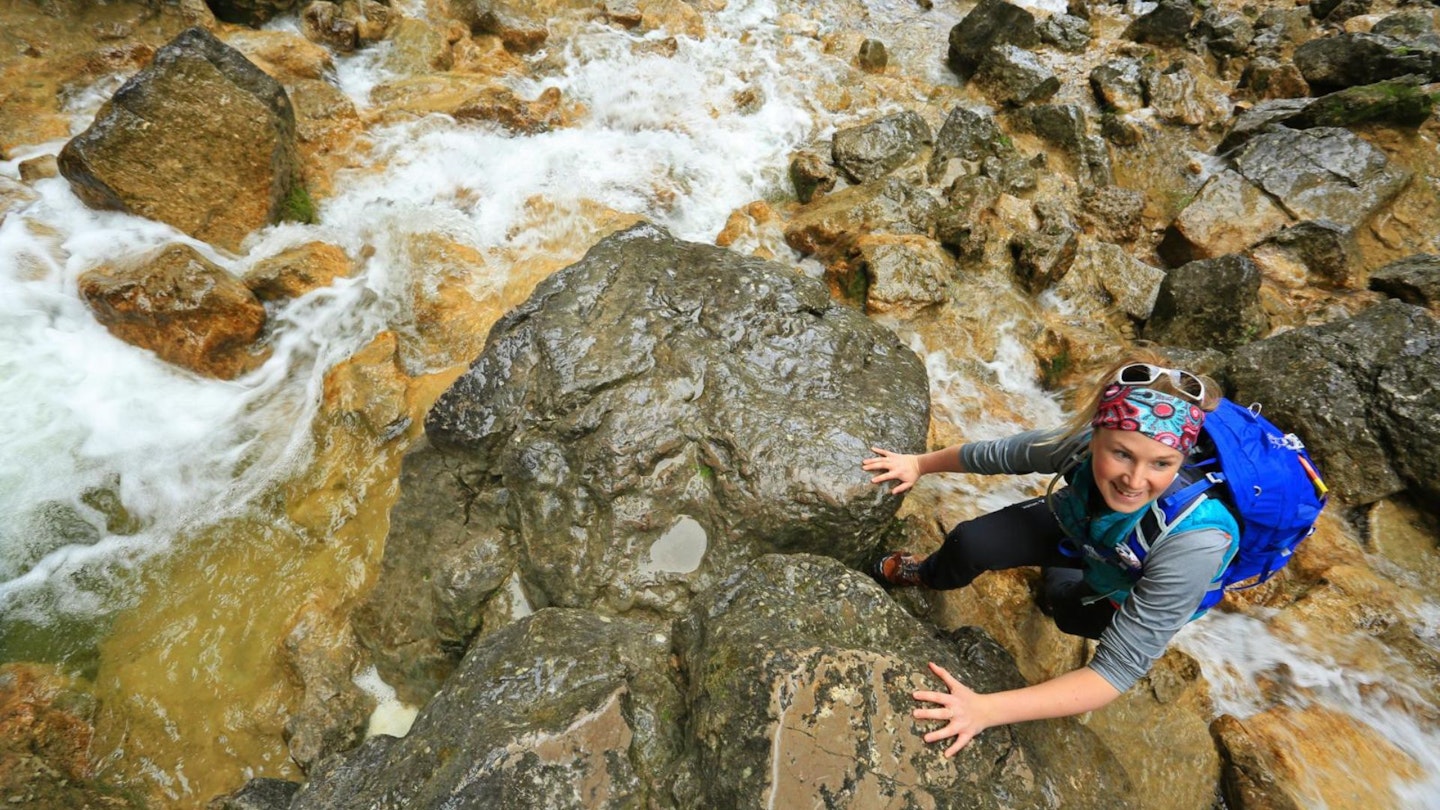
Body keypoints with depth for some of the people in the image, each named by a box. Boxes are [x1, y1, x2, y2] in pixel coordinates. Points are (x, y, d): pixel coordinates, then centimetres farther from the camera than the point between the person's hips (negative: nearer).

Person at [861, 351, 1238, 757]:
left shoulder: (1194, 541, -43)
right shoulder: (1079, 442, -36)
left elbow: (1119, 670, -39)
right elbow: (999, 453, -14)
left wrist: (988, 709, -45)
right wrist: (920, 463, 0)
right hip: (1078, 527, 1)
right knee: (969, 543, -11)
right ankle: (926, 574, 25)